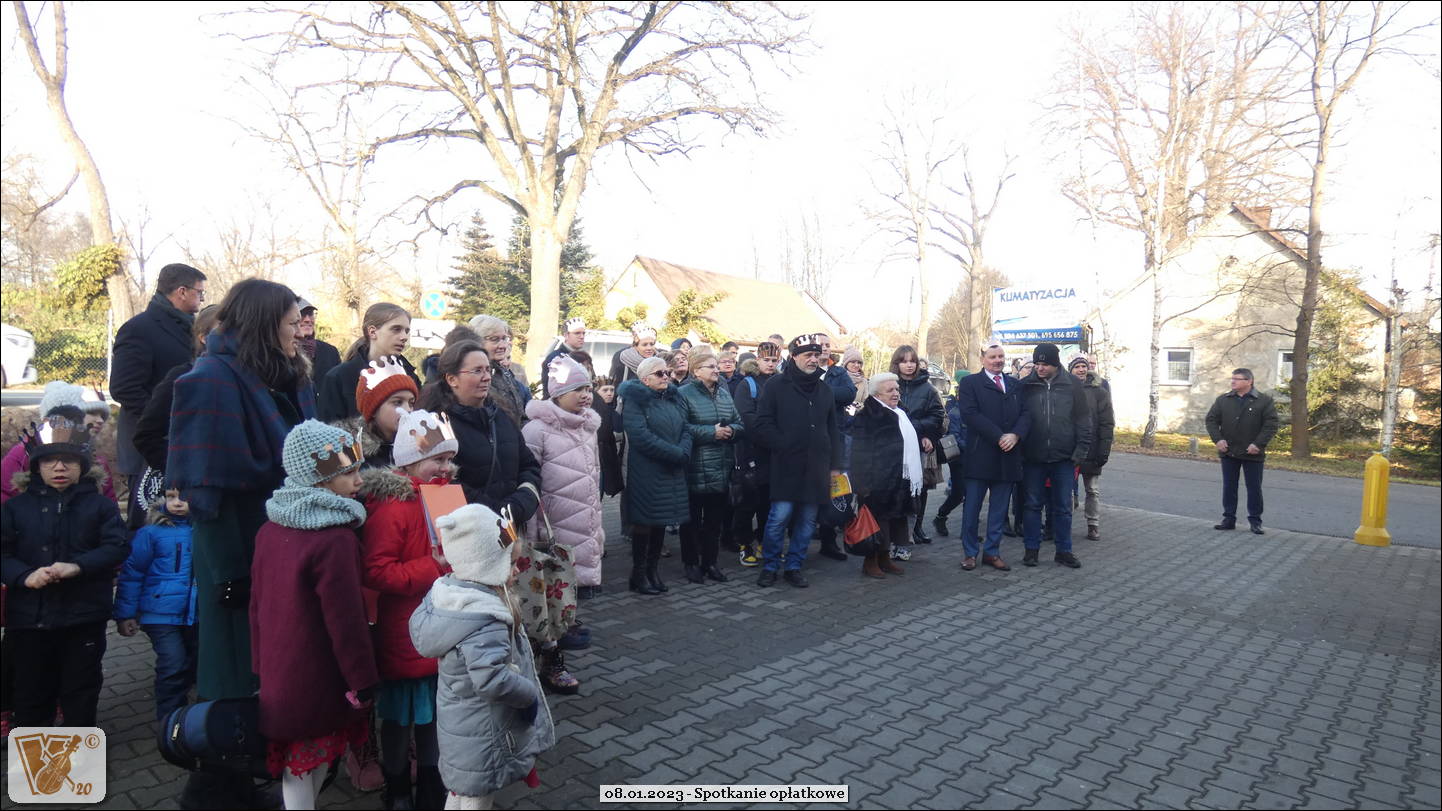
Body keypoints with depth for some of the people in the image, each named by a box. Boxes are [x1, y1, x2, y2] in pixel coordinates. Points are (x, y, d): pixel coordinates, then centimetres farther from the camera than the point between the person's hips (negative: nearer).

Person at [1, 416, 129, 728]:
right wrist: (25, 575, -19)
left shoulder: (100, 505, 2)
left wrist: (77, 566, -22)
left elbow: (117, 547, -7)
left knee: (81, 692, 9)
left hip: (84, 616, -1)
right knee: (32, 691, 13)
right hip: (29, 617, 1)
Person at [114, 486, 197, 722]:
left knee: (197, 667, 15)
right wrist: (125, 614, -3)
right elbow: (132, 573, -3)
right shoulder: (151, 532, -7)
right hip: (163, 614, -3)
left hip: (197, 614, 3)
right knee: (173, 667, -8)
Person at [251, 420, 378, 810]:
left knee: (300, 759, 19)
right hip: (317, 682, -7)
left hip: (277, 674, 7)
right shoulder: (335, 540, -23)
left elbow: (257, 605, 10)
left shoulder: (270, 528, 1)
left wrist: (262, 665, 20)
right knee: (307, 761, 8)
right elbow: (346, 621, -20)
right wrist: (363, 683, -10)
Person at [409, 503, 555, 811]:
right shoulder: (486, 623, -33)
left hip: (457, 718, 8)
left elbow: (419, 628, 6)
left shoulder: (444, 592, -7)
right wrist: (529, 695, -22)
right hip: (482, 733, -8)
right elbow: (492, 679, -39)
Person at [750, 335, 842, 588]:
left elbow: (832, 430, 18)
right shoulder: (777, 386, -1)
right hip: (786, 466, -5)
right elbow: (763, 426, -5)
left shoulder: (824, 390, 14)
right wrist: (784, 447, -11)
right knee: (780, 517, -6)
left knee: (807, 520, 8)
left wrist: (834, 464, 12)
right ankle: (770, 567, 12)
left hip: (816, 468, 5)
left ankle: (794, 567, 21)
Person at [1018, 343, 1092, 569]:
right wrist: (1019, 450, -3)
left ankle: (1064, 551, 19)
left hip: (1064, 458, 0)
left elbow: (1084, 420, 1)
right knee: (1033, 505, 8)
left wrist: (1081, 451, -5)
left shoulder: (1072, 385, -1)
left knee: (1063, 507, 8)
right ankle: (1031, 549, 18)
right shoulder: (1026, 386, -1)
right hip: (1033, 458, 0)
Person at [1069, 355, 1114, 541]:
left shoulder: (1099, 392, 1)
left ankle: (1094, 526, 18)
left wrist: (1104, 449, -9)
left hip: (1091, 449, -1)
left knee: (1093, 490, 9)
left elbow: (1107, 423, -2)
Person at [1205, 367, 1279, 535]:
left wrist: (1258, 444, -16)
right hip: (1228, 452, 3)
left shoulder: (1264, 401, -2)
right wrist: (1218, 439, -8)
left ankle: (1255, 521, 13)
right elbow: (1211, 420, 6)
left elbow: (1271, 424, -7)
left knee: (1254, 488, 4)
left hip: (1252, 454, -3)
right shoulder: (1223, 400, 6)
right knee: (1229, 487, 8)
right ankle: (1229, 519, 15)